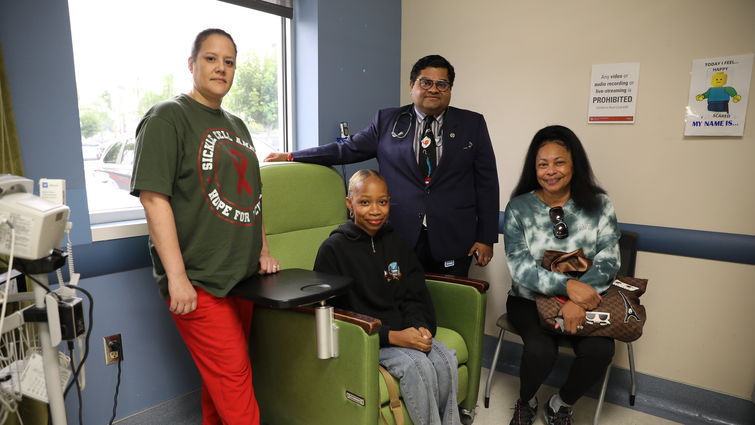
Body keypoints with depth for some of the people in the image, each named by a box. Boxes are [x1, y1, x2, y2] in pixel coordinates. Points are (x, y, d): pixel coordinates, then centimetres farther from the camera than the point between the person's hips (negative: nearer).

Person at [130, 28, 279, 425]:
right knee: (234, 378, -3)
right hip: (198, 283, -6)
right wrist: (177, 277, -18)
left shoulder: (236, 126, 17)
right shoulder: (167, 117, -5)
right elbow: (154, 197, -13)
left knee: (220, 377, 13)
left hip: (242, 276, 7)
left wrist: (263, 250, 15)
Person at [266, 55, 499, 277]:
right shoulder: (387, 120, 7)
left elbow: (486, 182, 6)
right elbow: (348, 149, 8)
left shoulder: (473, 124, 7)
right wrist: (291, 157, 6)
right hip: (400, 237, 0)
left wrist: (486, 237, 2)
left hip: (452, 242, 1)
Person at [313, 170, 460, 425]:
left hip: (402, 331, 5)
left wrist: (420, 327, -14)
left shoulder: (395, 243, 9)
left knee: (445, 360, -17)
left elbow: (415, 297, 9)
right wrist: (391, 336, -20)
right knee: (418, 366, -25)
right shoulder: (333, 249, -10)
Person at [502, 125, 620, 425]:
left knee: (599, 350, -24)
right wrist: (567, 285, -28)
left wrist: (578, 301, -23)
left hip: (586, 298, 2)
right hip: (529, 299, -1)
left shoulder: (599, 204, 0)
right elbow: (518, 266, -13)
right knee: (540, 349, -27)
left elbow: (609, 260, -7)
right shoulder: (519, 207, -4)